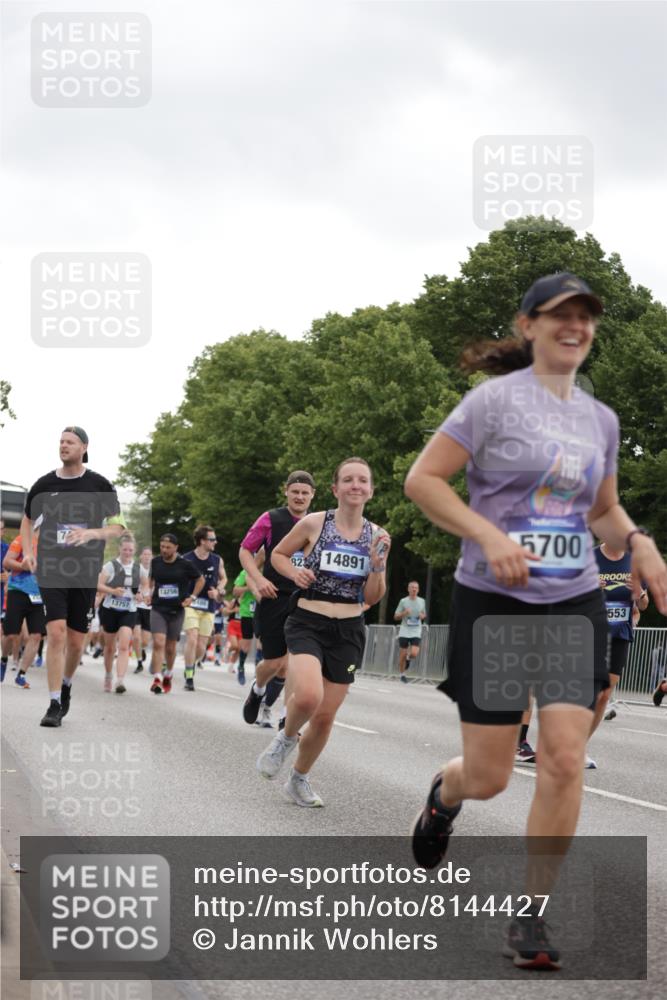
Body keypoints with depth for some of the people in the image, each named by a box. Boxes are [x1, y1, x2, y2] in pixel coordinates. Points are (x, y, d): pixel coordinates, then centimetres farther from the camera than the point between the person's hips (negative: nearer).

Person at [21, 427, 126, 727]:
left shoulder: (99, 485, 1)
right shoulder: (44, 485, 5)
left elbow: (118, 526, 1)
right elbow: (28, 520, 20)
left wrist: (91, 533, -18)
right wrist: (27, 552, 4)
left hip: (86, 571, 1)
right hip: (51, 569, 0)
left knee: (76, 640, 6)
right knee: (56, 633, -15)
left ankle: (66, 685, 36)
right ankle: (54, 705, -12)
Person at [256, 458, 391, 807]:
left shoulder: (376, 535, 4)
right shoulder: (314, 523, -5)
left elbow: (371, 598, 7)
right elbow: (278, 554, 11)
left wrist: (378, 565, -10)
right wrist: (295, 572, -10)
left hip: (348, 632, 4)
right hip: (307, 624, -3)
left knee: (325, 716, 8)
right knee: (308, 696, -29)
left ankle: (299, 779, 31)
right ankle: (287, 736, 5)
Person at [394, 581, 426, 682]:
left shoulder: (422, 601, 6)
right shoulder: (403, 601, -1)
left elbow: (424, 615, 21)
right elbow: (396, 616, 3)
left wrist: (422, 616, -3)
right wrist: (404, 613, -16)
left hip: (416, 632, 1)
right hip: (404, 631, -1)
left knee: (414, 654, -15)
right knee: (402, 655, 1)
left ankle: (408, 659, 21)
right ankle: (402, 674, 19)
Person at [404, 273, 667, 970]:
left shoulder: (600, 418, 10)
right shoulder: (497, 399, -7)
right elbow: (422, 479, -10)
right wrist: (488, 535, -22)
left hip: (574, 605, 4)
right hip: (492, 601, -4)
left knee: (564, 759, -11)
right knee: (488, 775, 0)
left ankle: (531, 918, 2)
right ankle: (444, 794, 39)